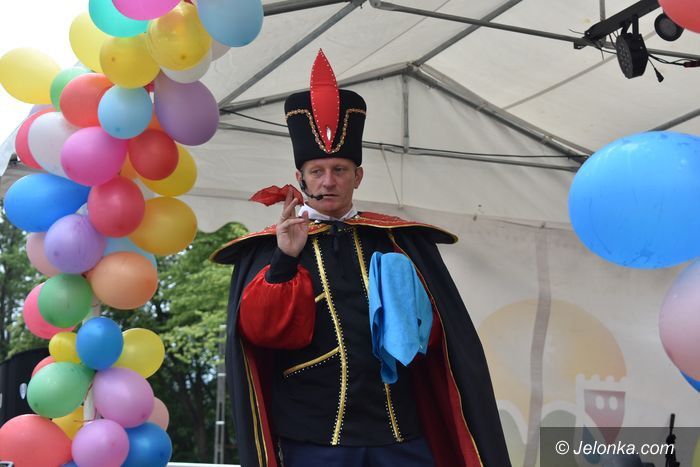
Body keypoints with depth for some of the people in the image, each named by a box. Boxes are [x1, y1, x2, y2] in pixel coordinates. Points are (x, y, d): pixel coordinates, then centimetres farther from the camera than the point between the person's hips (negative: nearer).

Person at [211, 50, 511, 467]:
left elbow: (431, 331, 13)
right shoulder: (269, 247, 4)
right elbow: (262, 328, -9)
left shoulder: (398, 239, 10)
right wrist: (285, 260, -23)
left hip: (401, 433, 2)